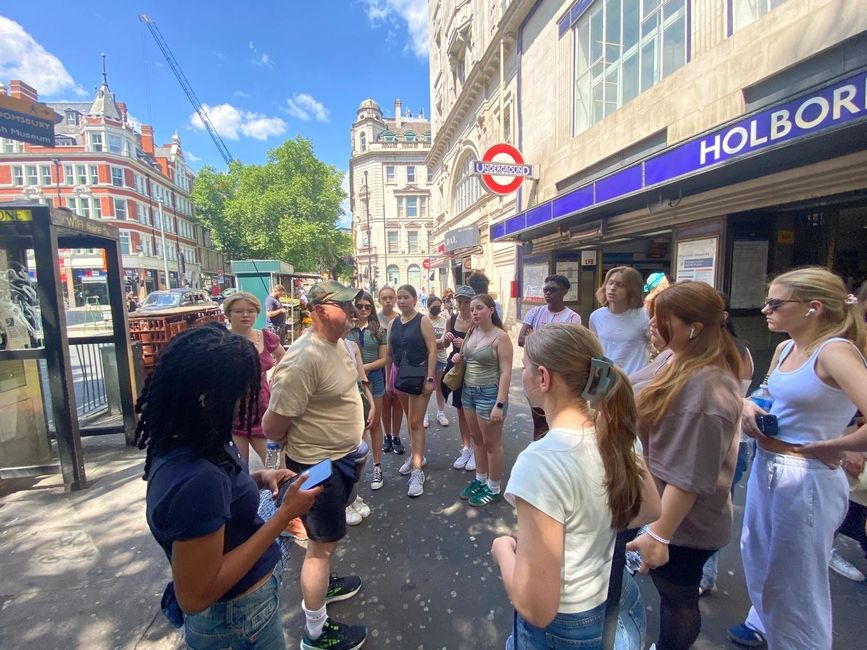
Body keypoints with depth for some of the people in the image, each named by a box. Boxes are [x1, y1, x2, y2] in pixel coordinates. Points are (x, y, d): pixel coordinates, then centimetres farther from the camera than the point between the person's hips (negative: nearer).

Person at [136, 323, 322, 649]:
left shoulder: (184, 444, -9)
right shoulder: (195, 479, -37)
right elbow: (195, 596, -29)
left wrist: (260, 477, -8)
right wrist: (284, 514, -29)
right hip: (238, 617, -7)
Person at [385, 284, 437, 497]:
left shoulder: (423, 321, -8)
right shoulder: (393, 324, 7)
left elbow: (432, 350, -12)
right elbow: (390, 353, 12)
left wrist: (430, 379, -17)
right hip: (399, 374, 5)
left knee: (416, 422, -5)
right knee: (410, 419, 16)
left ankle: (417, 471, 3)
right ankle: (417, 455, 34)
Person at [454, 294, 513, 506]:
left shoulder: (500, 337, -16)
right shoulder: (472, 332, 6)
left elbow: (506, 372, -18)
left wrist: (499, 404, -22)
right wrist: (459, 357, 0)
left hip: (489, 393, -7)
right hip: (468, 391, 7)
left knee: (492, 443, 7)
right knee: (477, 439, 18)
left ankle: (493, 489, 23)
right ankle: (480, 480, 35)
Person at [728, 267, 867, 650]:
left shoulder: (836, 351, -20)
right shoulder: (785, 349, 3)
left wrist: (831, 446, -17)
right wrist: (749, 406, -6)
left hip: (806, 479, -8)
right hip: (765, 467, 9)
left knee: (795, 582, 12)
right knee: (757, 557, 28)